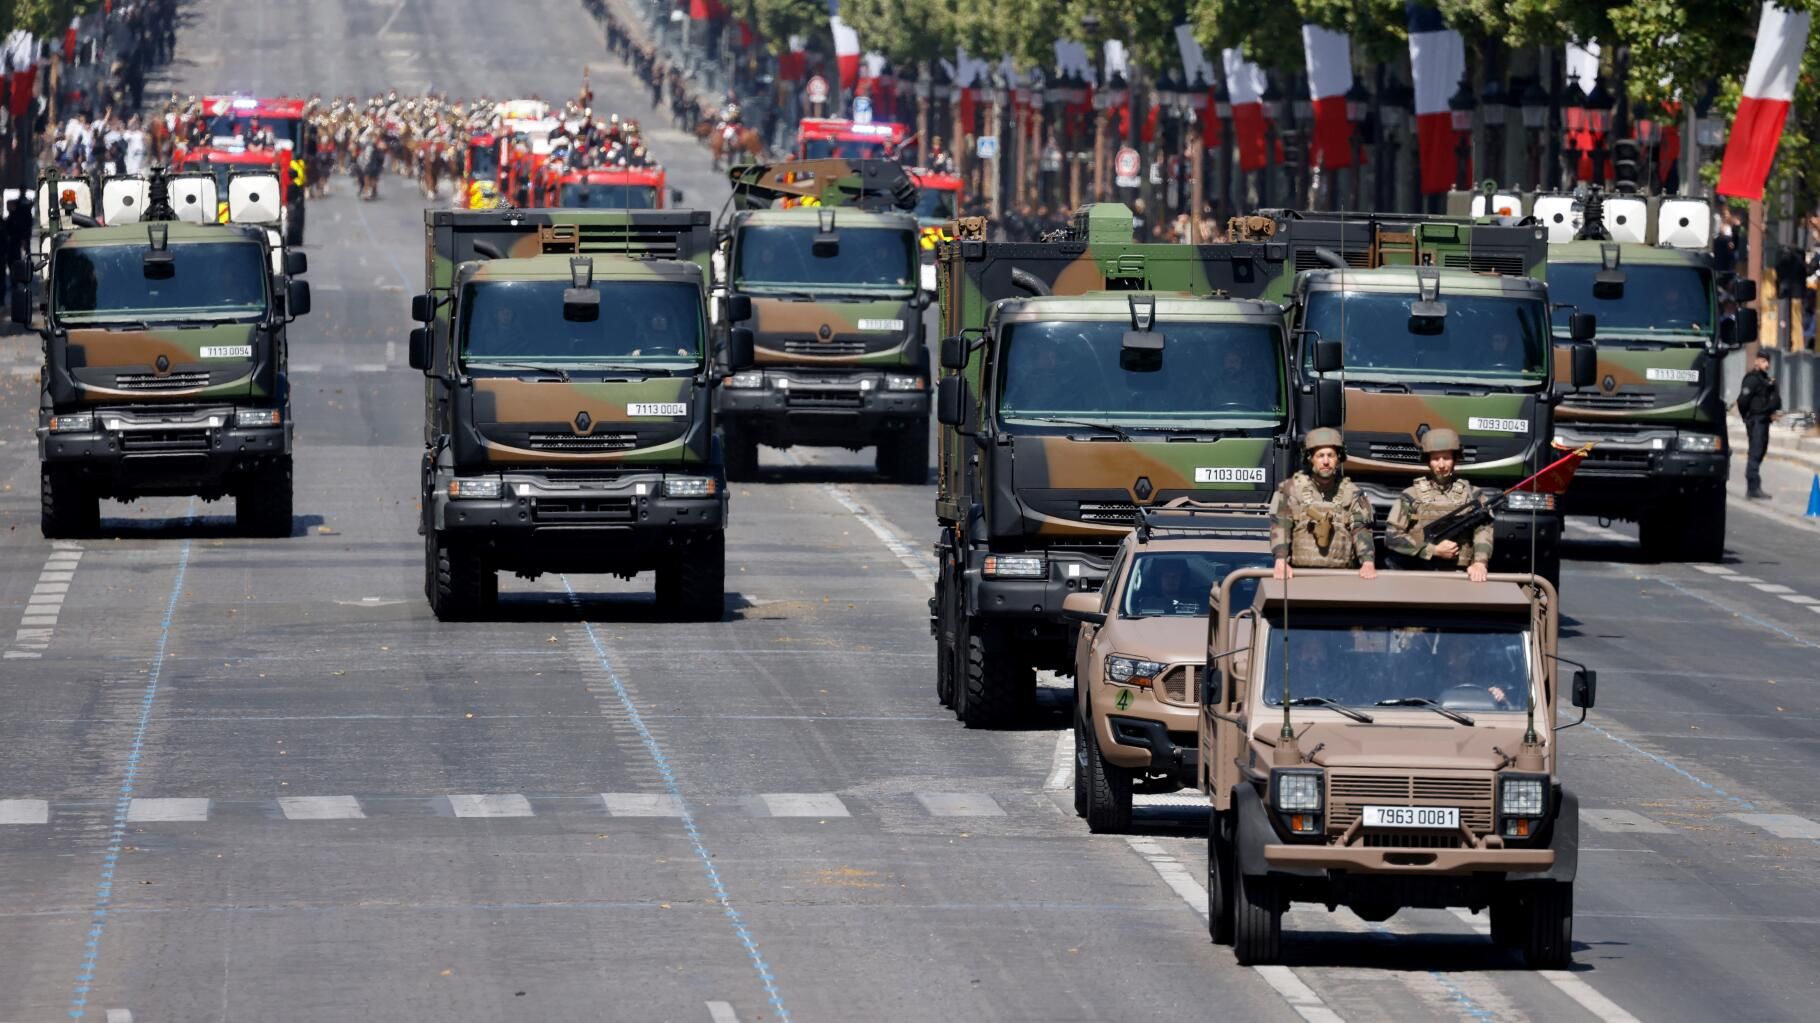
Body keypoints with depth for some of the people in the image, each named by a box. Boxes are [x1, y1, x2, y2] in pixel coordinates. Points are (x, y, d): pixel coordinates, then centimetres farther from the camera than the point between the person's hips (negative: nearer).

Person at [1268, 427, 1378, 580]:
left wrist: (1368, 563, -14)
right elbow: (1280, 526, -3)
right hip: (1300, 573, -1)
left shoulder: (1352, 493, 10)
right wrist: (1281, 562, -17)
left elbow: (1361, 530, 2)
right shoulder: (1291, 489, 5)